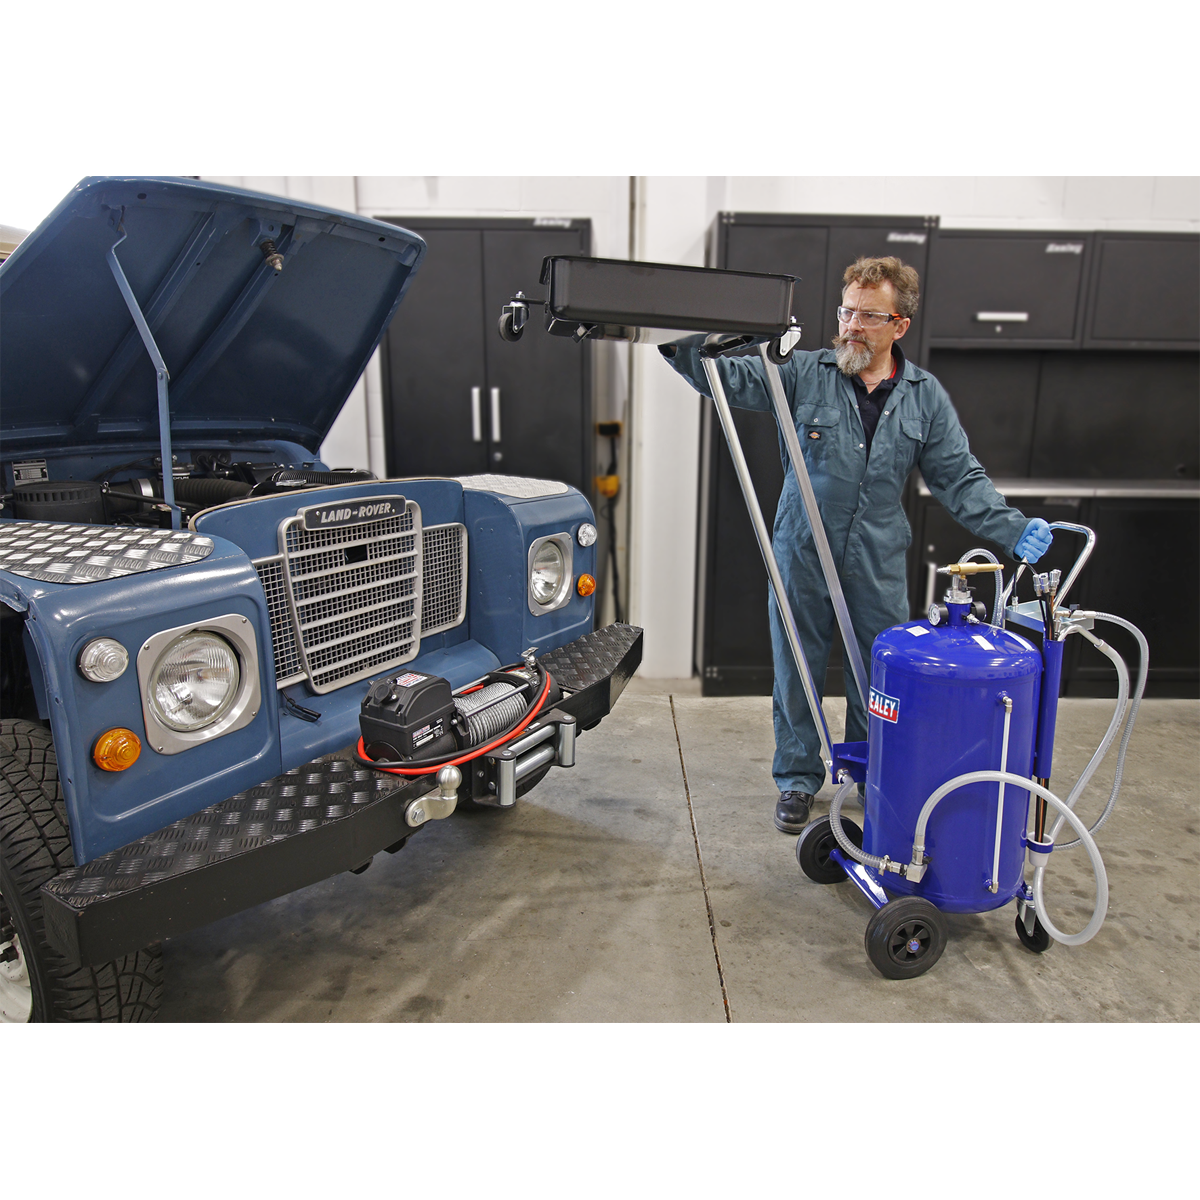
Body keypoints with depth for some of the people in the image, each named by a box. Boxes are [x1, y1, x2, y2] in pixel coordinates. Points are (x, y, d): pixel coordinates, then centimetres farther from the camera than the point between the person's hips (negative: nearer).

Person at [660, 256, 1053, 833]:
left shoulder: (925, 397, 4)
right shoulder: (803, 373, -2)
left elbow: (960, 479, 5)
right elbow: (728, 376, -7)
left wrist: (1013, 529, -6)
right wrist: (679, 341, -25)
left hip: (878, 565, 2)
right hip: (801, 556, -1)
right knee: (797, 676, 9)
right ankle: (797, 780, 28)